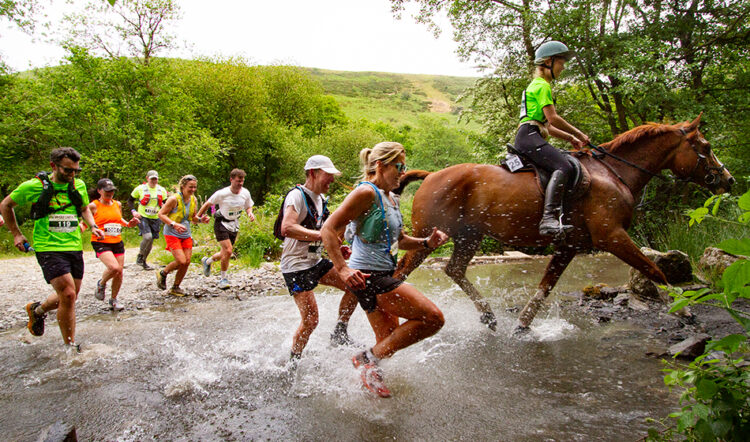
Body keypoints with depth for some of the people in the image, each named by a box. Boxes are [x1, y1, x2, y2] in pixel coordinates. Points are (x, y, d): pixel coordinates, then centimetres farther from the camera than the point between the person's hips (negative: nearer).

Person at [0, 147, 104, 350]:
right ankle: (71, 347, -4)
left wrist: (93, 226, 8)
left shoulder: (79, 185, 7)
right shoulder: (34, 186, -5)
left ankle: (37, 310, 45)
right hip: (49, 248, -5)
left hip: (74, 248, 6)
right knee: (68, 295, -17)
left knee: (70, 298, 13)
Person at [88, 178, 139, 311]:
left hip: (117, 242, 5)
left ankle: (113, 299, 23)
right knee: (114, 267, -24)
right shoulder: (93, 206, -4)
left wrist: (128, 224, 9)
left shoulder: (117, 204, 10)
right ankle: (101, 284, 9)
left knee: (119, 272, 5)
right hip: (101, 242, -5)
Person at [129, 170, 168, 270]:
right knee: (147, 237, -23)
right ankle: (140, 256, 1)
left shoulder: (162, 190, 6)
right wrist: (133, 211, -8)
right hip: (142, 217, -4)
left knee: (151, 241, 7)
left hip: (155, 219, 4)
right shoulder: (140, 188, -2)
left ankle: (144, 261, 25)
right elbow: (130, 201, 7)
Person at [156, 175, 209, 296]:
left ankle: (175, 288, 18)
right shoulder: (174, 199, -14)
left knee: (187, 262, 1)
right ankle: (162, 273, 15)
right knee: (181, 261, -15)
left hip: (186, 235, 6)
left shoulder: (194, 200, 5)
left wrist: (200, 220, -5)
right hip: (172, 234, -6)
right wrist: (174, 224, -25)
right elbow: (161, 214, -12)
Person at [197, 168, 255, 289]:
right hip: (221, 223, -5)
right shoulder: (222, 193, -19)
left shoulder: (245, 193, -6)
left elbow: (248, 206, 11)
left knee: (225, 253, 13)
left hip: (234, 225, 5)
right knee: (228, 251, -17)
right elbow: (207, 204, -5)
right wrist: (197, 217, -1)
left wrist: (250, 213, -12)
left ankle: (207, 261, 44)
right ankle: (223, 279, 2)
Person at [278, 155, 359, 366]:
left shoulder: (320, 198, 12)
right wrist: (322, 235, -34)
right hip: (297, 265, -9)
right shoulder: (297, 195, -16)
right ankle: (292, 363, 13)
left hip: (316, 261, 9)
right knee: (310, 321, -9)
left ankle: (339, 334, 11)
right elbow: (287, 229, -32)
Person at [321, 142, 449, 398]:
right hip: (367, 277, -10)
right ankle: (369, 358, -4)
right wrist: (342, 268, -27)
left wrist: (427, 243, 6)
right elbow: (329, 230, -18)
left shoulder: (392, 199, 15)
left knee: (389, 342, 19)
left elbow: (399, 240, 24)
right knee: (433, 317, -12)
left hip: (384, 277, 10)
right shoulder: (367, 193, -13)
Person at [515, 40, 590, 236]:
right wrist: (578, 134, -1)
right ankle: (548, 218, -43)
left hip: (531, 137, 11)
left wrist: (570, 138, 19)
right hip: (529, 135, -11)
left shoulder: (537, 86, 29)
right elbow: (553, 118, -11)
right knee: (563, 167, -29)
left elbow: (546, 126, 27)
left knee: (567, 166, 11)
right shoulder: (542, 86, -2)